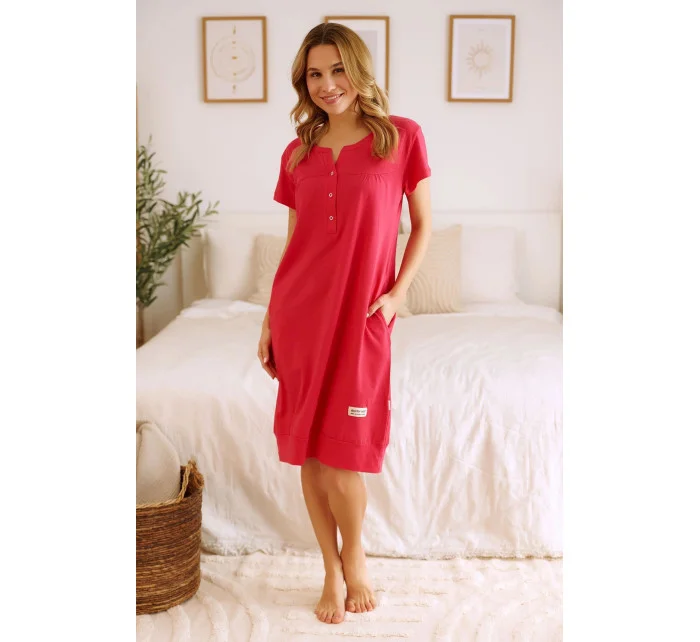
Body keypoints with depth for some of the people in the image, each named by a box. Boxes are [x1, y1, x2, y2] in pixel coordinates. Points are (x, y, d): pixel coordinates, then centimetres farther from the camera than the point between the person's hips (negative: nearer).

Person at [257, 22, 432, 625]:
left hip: (360, 314, -3)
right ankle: (333, 572, 26)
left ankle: (353, 560, 25)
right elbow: (293, 242, 13)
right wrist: (270, 320, 11)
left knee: (341, 454, -3)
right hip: (300, 310, 4)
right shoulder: (297, 154, 9)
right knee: (308, 451, 7)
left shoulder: (402, 136, 0)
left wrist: (397, 292, -8)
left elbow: (423, 224, 5)